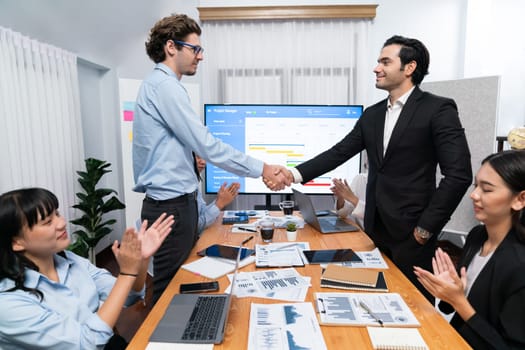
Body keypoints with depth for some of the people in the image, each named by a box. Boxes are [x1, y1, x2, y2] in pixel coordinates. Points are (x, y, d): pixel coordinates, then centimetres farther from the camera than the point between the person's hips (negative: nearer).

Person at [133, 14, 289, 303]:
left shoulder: (157, 84, 15)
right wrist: (261, 169, -18)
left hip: (173, 202, 10)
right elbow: (206, 145, -22)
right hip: (171, 206, -10)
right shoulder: (165, 86, -17)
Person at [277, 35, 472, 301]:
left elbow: (458, 174, -13)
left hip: (411, 231, -5)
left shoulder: (438, 109, -9)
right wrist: (296, 174, -8)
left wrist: (426, 228, -13)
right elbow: (339, 152, 5)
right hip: (376, 229, 6)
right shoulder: (372, 114, 10)